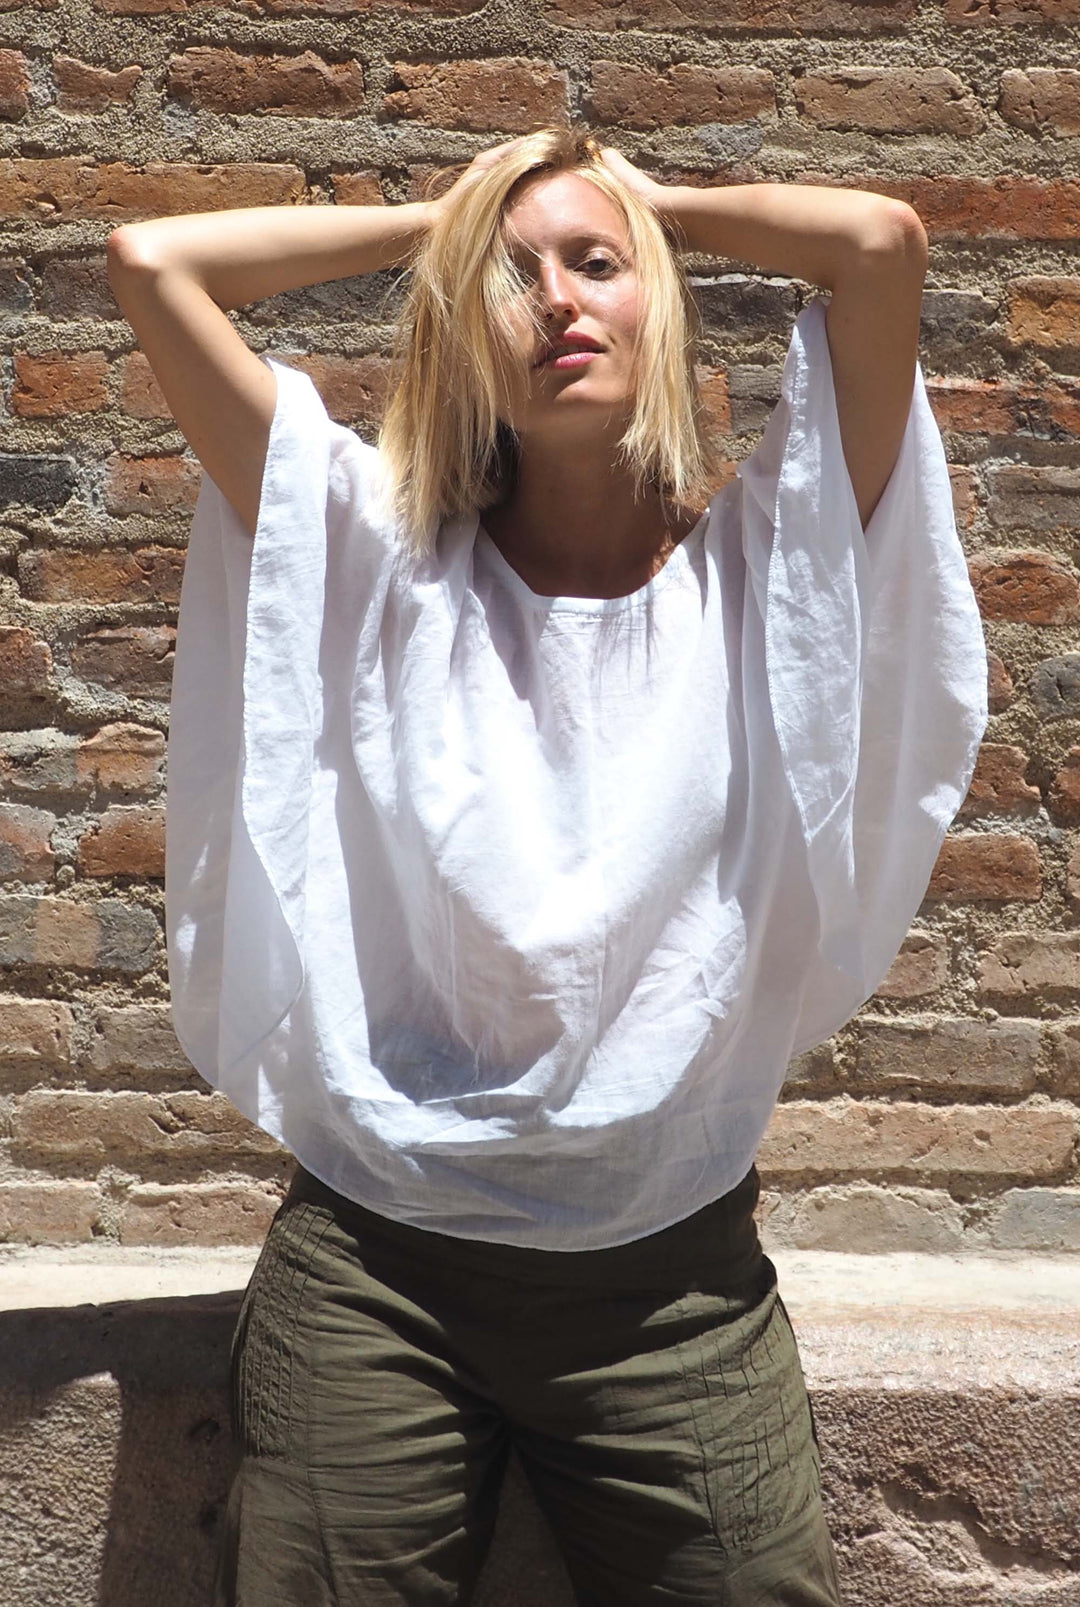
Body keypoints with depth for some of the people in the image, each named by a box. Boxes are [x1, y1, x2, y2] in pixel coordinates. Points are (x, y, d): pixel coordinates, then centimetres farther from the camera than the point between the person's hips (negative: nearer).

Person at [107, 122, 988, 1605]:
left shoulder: (756, 567, -1)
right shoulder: (379, 563, 0)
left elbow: (882, 241, -12)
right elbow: (153, 261, -3)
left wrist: (656, 206, 4)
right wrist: (434, 226, 6)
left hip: (678, 1277, 0)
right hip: (373, 1272, 0)